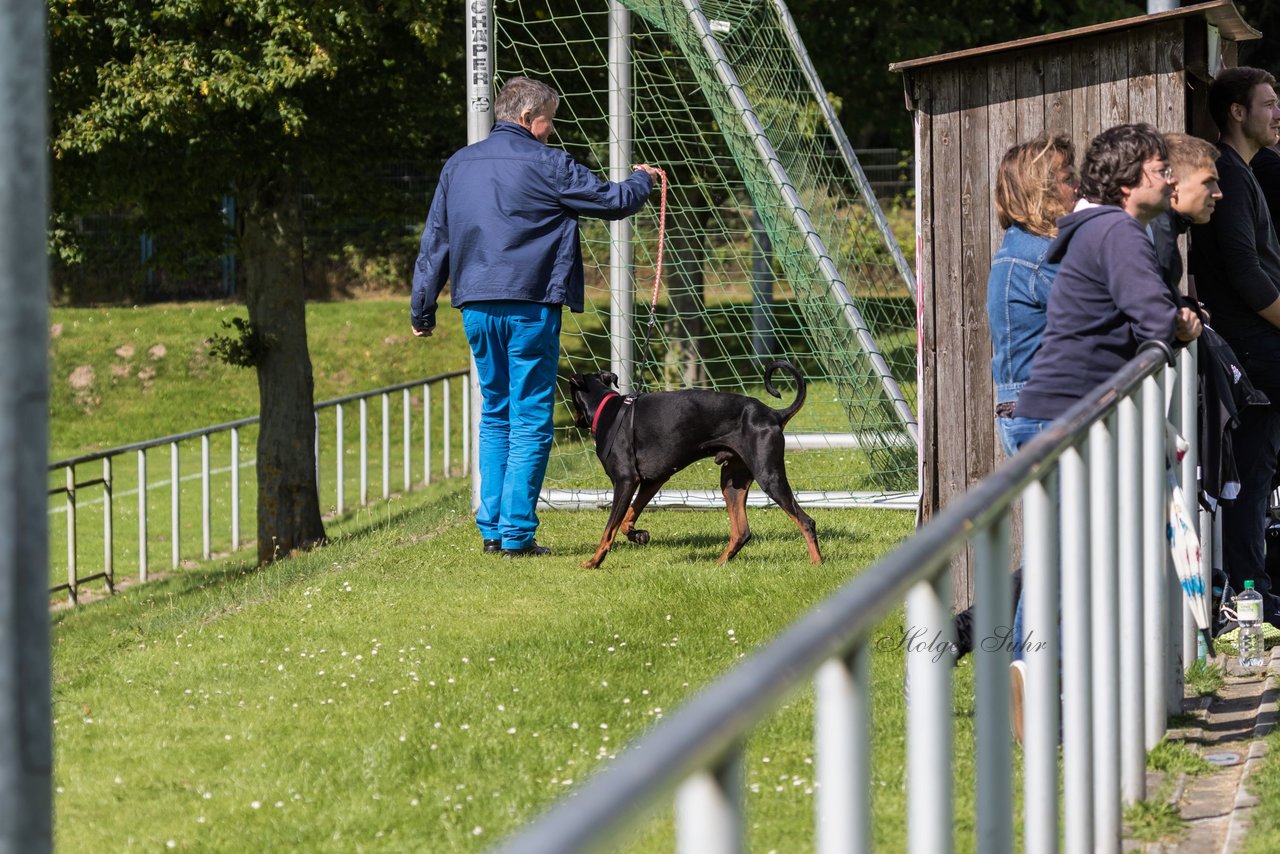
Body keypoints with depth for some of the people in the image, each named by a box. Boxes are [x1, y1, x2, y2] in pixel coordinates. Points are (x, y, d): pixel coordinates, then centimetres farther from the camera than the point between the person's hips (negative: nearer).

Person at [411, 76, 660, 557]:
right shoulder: (545, 164, -6)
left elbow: (434, 243, 14)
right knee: (530, 421, -1)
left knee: (495, 416, 16)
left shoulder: (458, 166, 12)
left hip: (476, 309, 6)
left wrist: (422, 310, 19)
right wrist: (642, 180, 22)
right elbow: (613, 202, 0)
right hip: (529, 306, -6)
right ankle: (517, 533, -5)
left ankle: (491, 528, 12)